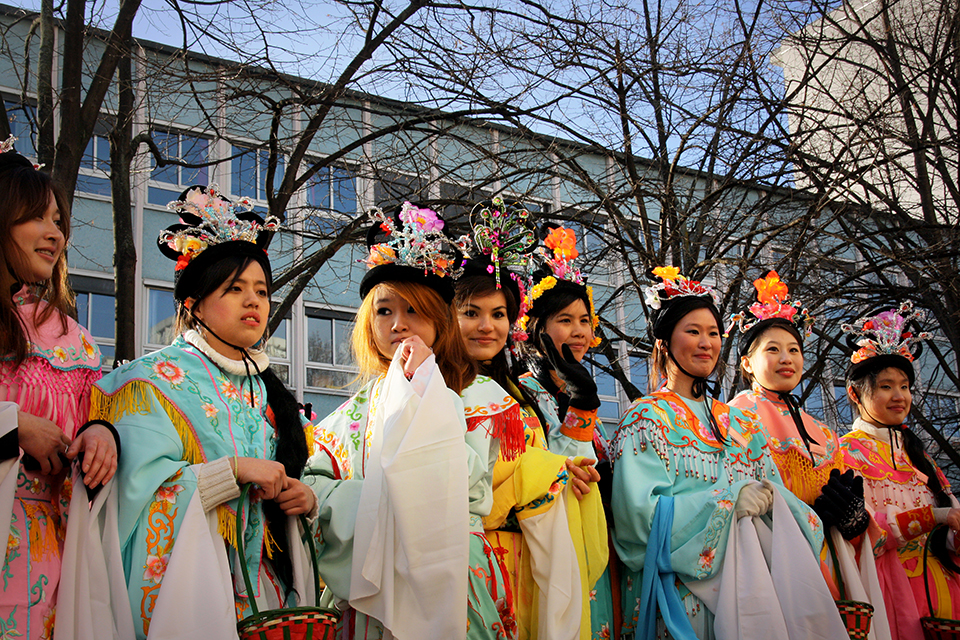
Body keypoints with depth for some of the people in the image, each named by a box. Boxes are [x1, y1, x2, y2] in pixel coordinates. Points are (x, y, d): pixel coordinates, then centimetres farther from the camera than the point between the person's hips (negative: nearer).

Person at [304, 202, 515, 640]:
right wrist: (377, 500, -13)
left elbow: (458, 476, -16)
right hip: (371, 584, 3)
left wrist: (421, 382, -11)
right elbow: (313, 485, 4)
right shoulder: (355, 410, 12)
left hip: (450, 579, -3)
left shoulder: (473, 396, 0)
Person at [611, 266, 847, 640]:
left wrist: (771, 501, -9)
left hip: (751, 584, 5)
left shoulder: (741, 425, 19)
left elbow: (773, 494, 14)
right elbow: (639, 514, -12)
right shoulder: (647, 418, 0)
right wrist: (729, 499, -13)